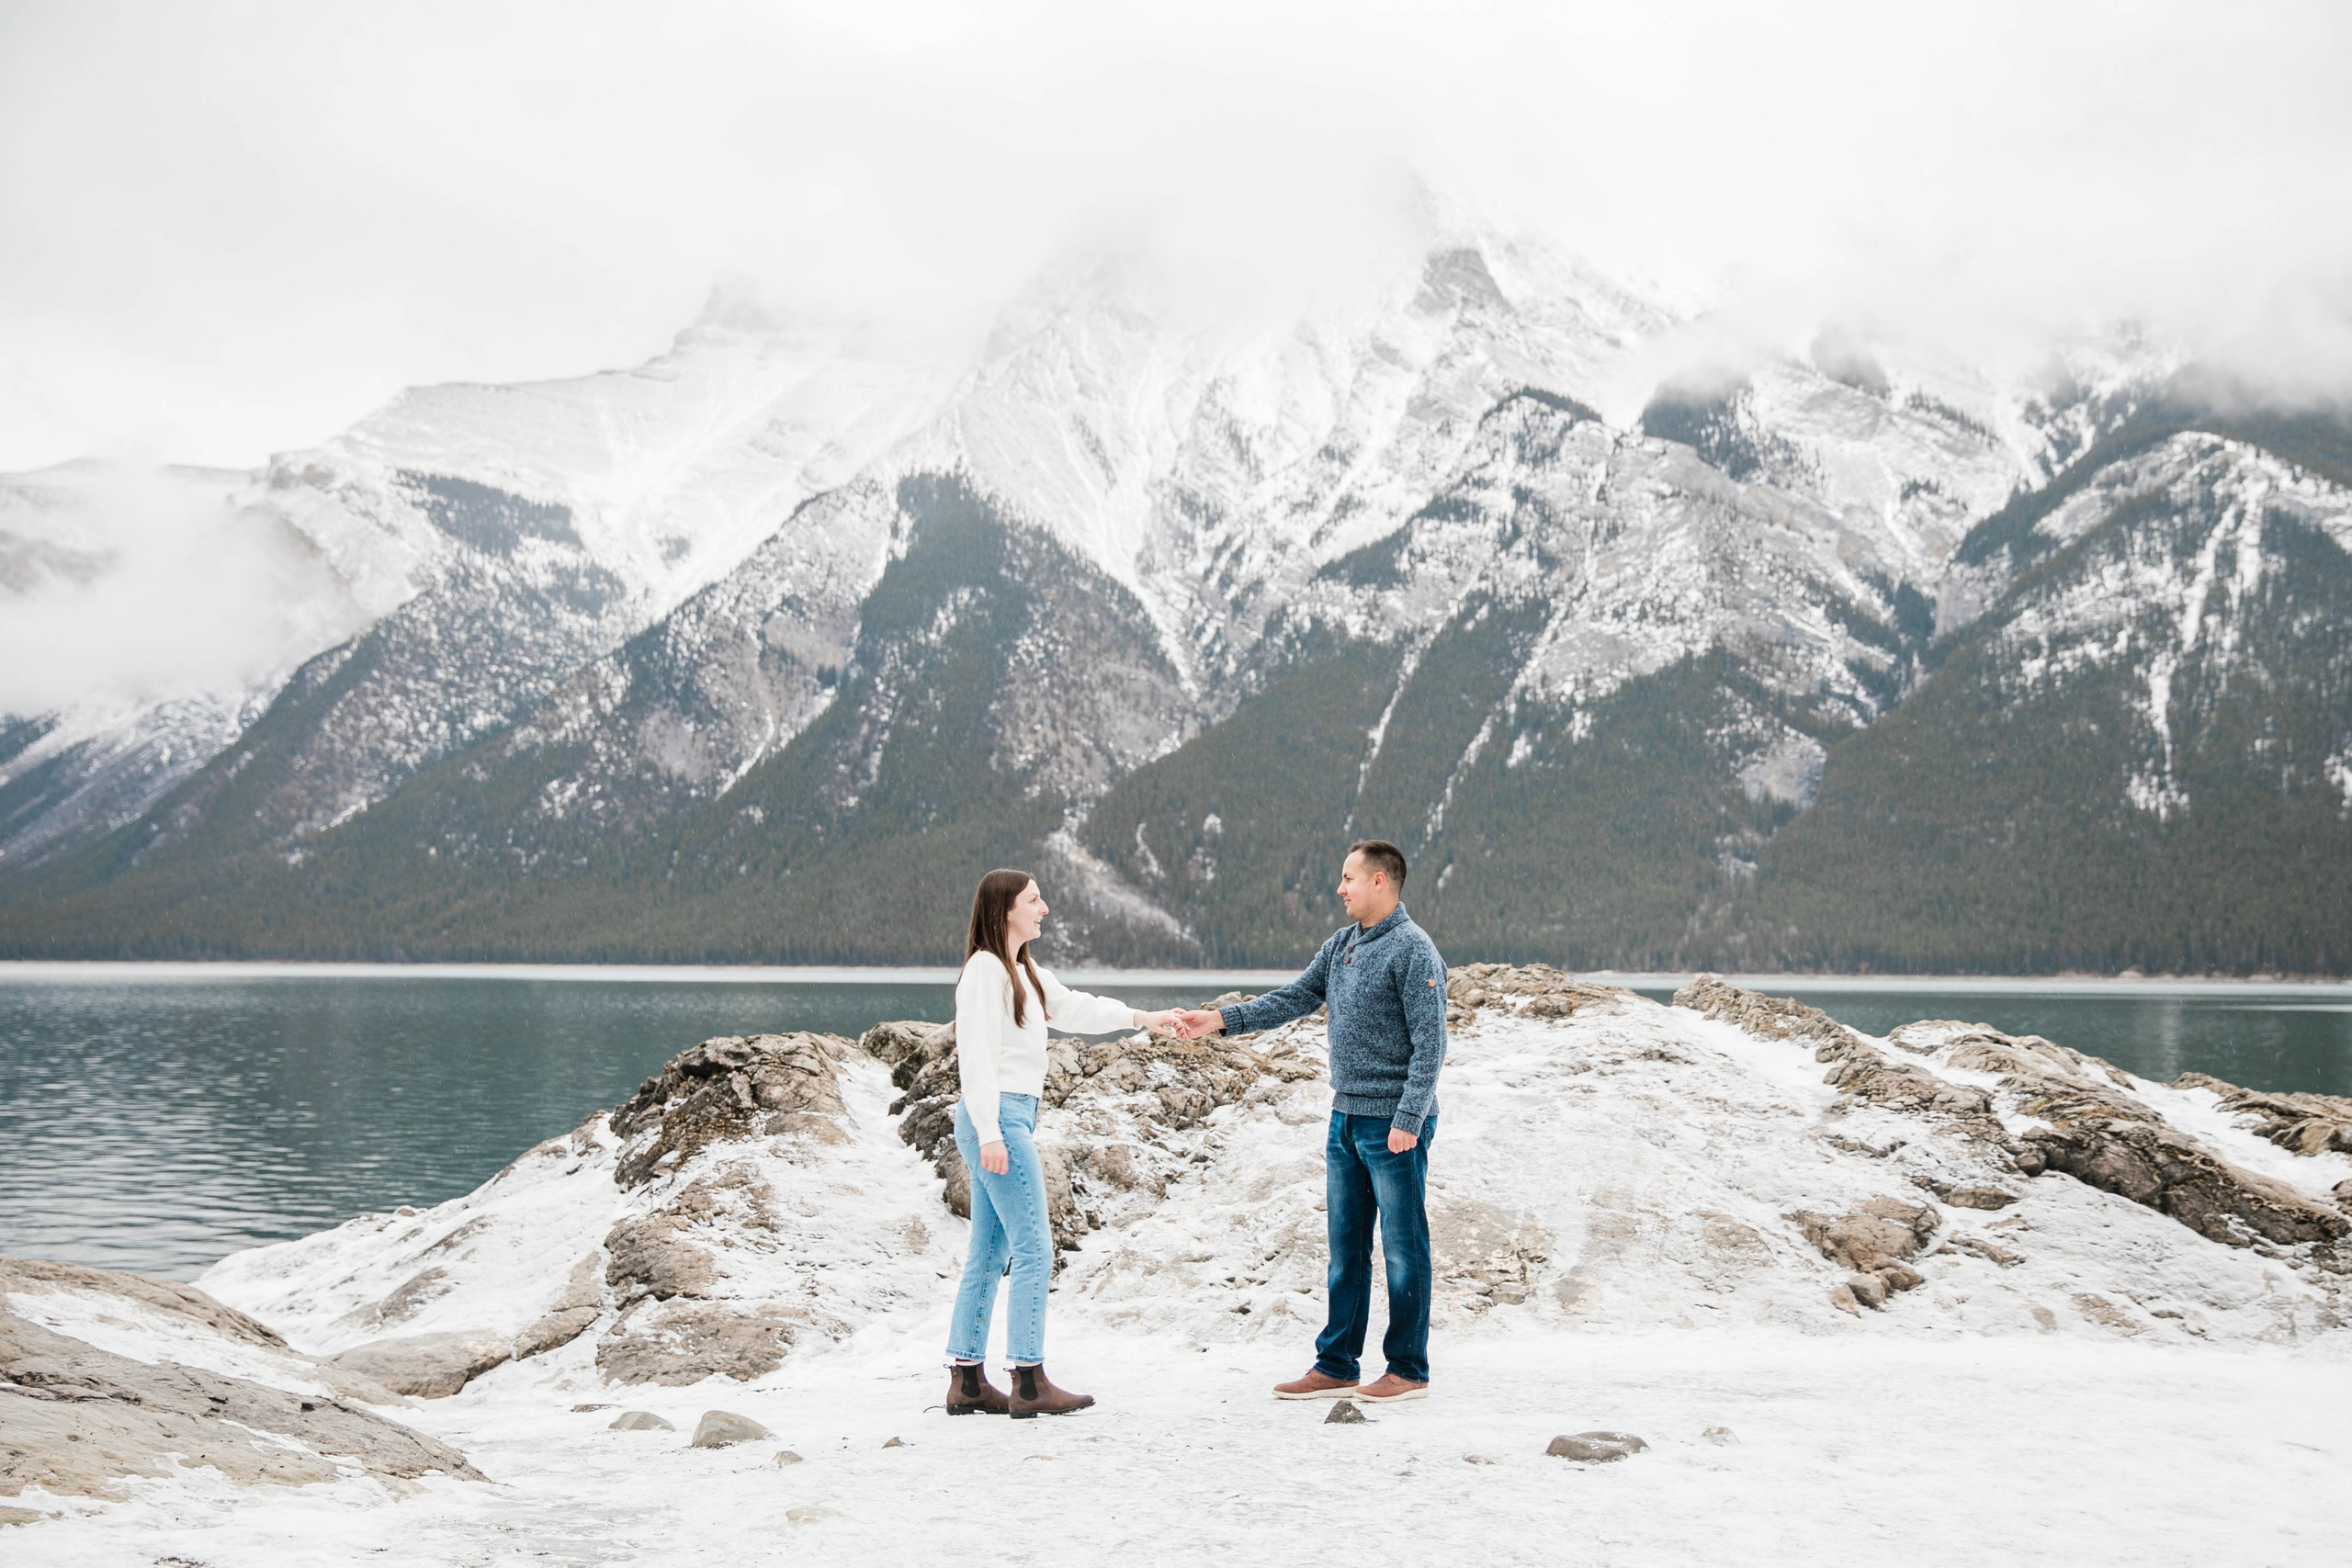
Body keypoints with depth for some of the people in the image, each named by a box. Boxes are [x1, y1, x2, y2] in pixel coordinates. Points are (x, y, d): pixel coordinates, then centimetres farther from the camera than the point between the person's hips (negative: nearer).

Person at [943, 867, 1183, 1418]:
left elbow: (1072, 1007, 29)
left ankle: (966, 1381, 15)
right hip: (997, 1117, -10)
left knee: (989, 1253, 11)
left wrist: (1143, 1018, 25)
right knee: (1034, 1249, -9)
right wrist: (989, 1134, -21)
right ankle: (1030, 1383, -6)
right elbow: (977, 1056, -17)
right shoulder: (986, 969, -12)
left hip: (1013, 1118, 10)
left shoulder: (1024, 972, 18)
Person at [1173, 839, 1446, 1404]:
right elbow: (1294, 999, 15)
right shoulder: (1341, 944, 13)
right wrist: (1219, 1020, 7)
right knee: (1346, 1247, 12)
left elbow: (1429, 1043, -16)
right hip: (1346, 1119, 8)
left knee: (1403, 1247, 0)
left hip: (1395, 1125, -8)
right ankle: (1336, 1366, 19)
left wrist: (1409, 1119, -21)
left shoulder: (1413, 950, -12)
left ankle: (1409, 1370, 9)